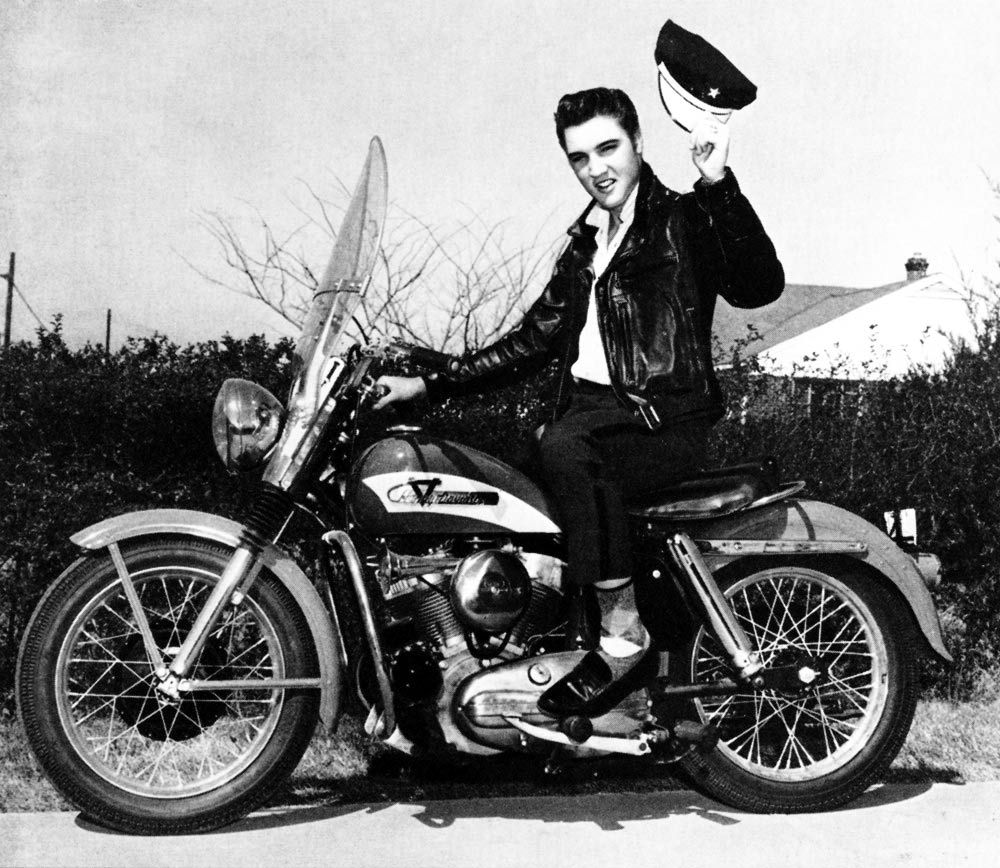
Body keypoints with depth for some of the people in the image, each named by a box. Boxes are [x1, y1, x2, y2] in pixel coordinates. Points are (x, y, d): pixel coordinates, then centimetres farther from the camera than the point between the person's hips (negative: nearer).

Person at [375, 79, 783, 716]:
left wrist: (720, 183, -27)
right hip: (592, 409, 7)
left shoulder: (684, 220, 0)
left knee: (565, 445, -36)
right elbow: (534, 338, 25)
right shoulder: (586, 243, 23)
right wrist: (427, 387, 19)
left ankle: (623, 632, -25)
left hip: (667, 420, -7)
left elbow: (760, 285, -18)